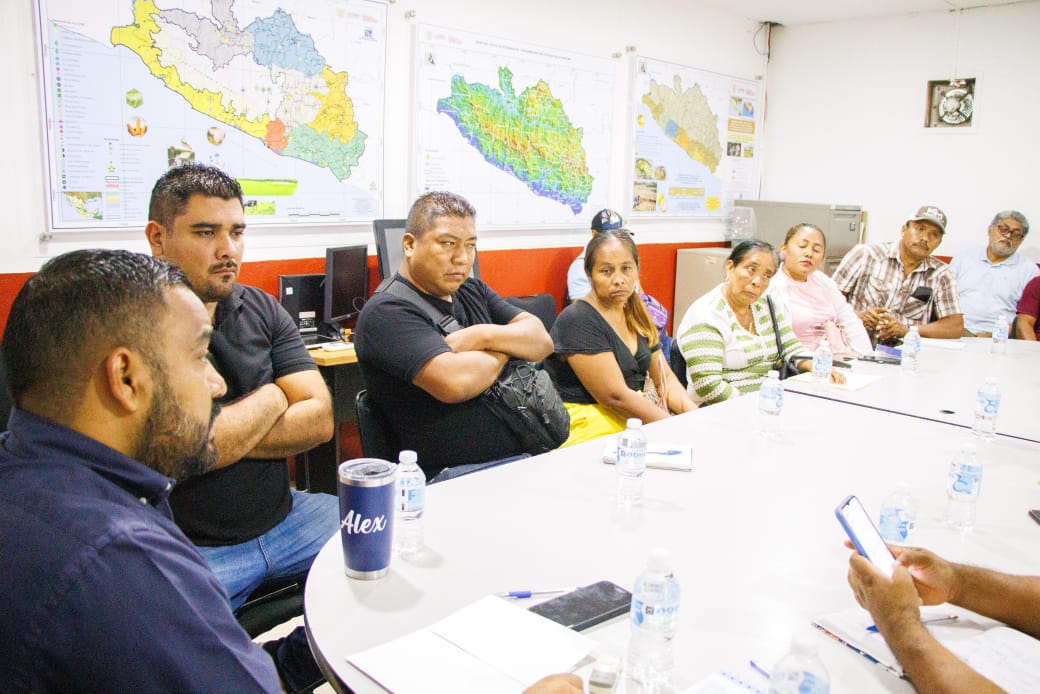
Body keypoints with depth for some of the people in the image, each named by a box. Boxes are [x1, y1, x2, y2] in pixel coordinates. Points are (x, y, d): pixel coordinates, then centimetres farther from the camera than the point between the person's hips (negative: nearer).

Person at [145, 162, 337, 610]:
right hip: (190, 547, -5)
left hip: (285, 518, 6)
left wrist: (222, 437, -13)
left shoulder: (261, 309, 7)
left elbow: (319, 419, -1)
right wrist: (270, 399, -5)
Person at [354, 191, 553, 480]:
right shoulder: (387, 311, -9)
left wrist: (483, 336, -11)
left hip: (525, 453, 8)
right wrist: (505, 348, -4)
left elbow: (541, 340, 8)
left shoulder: (472, 291, 17)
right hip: (452, 475, -7)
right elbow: (454, 382, -24)